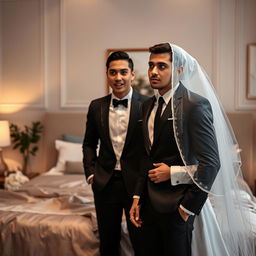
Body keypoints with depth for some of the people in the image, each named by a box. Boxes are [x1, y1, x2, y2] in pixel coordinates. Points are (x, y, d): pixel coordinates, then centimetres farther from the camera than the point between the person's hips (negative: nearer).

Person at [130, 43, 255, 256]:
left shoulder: (196, 104, -15)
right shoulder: (148, 105, 9)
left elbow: (211, 163, -17)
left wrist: (188, 207, -15)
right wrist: (137, 198, 9)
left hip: (176, 205, -6)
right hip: (150, 202, 7)